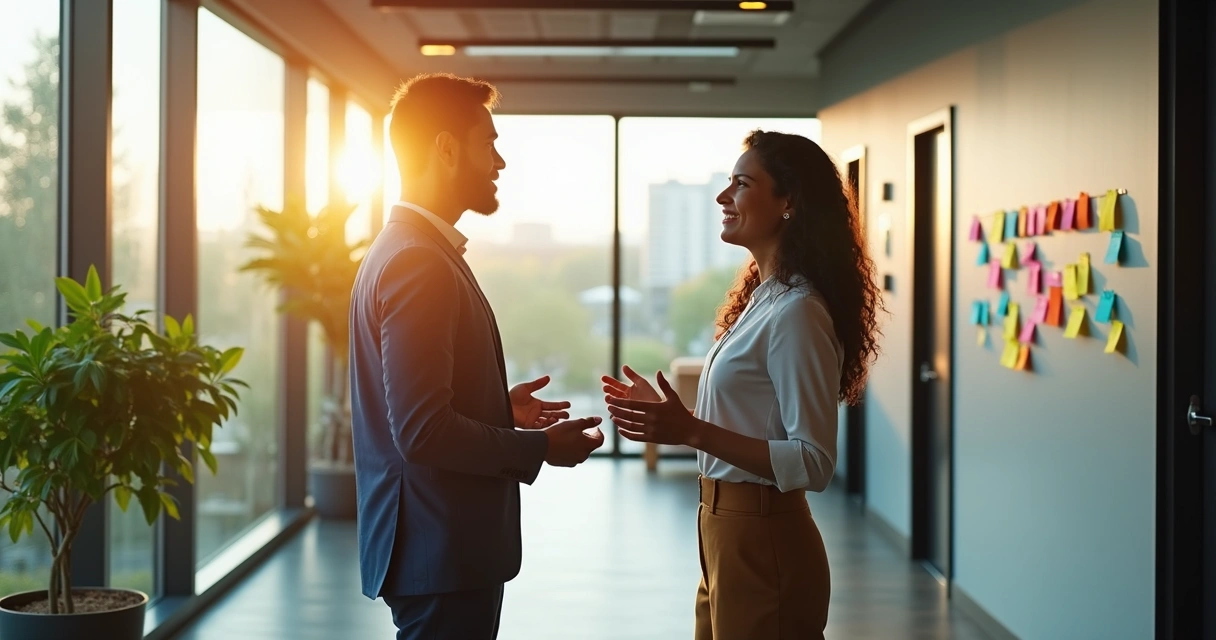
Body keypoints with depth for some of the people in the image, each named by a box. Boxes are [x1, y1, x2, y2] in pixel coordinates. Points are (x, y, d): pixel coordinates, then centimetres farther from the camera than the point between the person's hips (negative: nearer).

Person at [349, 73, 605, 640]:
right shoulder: (417, 262, -19)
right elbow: (422, 432, -25)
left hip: (451, 544, 10)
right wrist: (539, 447, -14)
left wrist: (500, 411, 14)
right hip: (441, 551, -10)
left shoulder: (408, 249, 12)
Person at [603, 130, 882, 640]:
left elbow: (814, 462, -23)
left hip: (763, 542, -9)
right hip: (726, 529, 9)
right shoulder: (763, 298, 10)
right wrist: (669, 416, 10)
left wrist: (693, 432, -27)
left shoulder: (797, 312, -19)